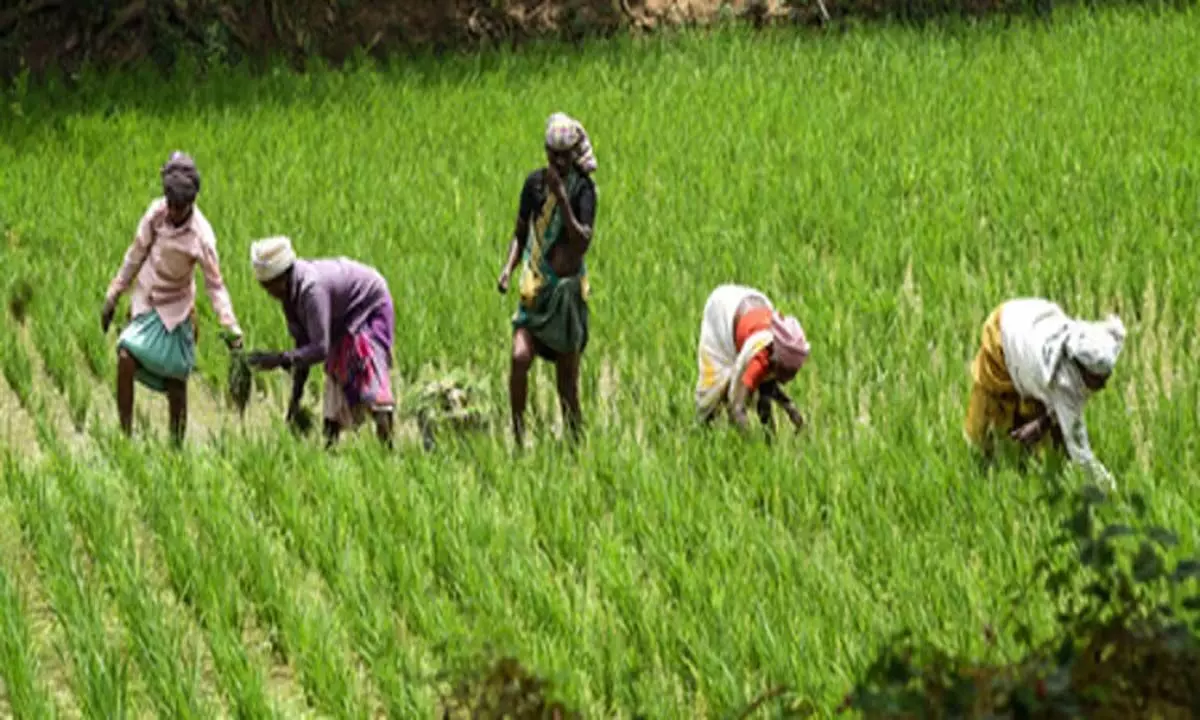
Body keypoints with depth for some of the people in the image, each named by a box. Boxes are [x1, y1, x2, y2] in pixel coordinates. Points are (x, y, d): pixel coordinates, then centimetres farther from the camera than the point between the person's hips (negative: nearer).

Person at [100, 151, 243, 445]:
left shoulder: (201, 236, -19)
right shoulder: (156, 213, -8)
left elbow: (215, 285, -17)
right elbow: (135, 257, 4)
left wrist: (231, 328, -26)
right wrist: (113, 297, 8)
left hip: (176, 310, -2)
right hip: (145, 305, 2)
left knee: (176, 384, 0)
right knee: (125, 358, -20)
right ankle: (125, 436, -13)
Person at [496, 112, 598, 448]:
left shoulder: (583, 188, -7)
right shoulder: (534, 182, 3)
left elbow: (582, 243, -19)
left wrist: (562, 197, -25)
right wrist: (509, 267, -3)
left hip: (568, 288, -2)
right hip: (536, 288, 2)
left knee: (567, 375, 5)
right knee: (520, 357, -19)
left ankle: (576, 441, 19)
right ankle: (517, 436, -12)